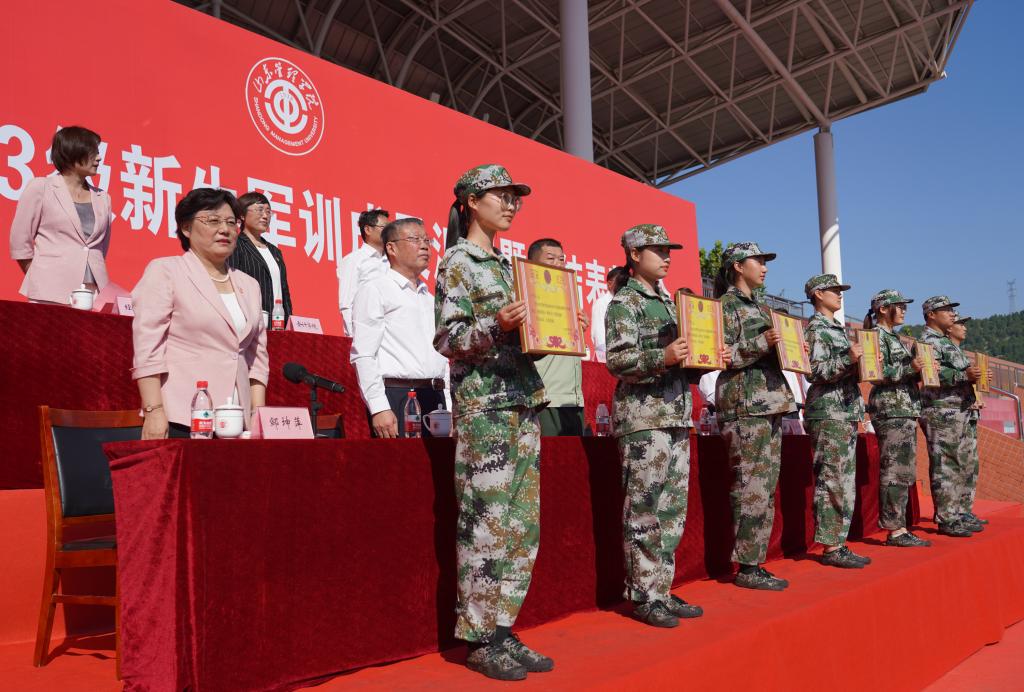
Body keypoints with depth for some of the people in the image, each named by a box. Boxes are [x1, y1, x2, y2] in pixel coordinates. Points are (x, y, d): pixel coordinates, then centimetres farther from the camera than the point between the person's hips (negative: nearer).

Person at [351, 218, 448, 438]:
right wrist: (379, 409, -17)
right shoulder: (374, 290, 0)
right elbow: (363, 355, -9)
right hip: (396, 396, -6)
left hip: (435, 397, 7)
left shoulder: (430, 298, 22)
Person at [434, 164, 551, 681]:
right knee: (487, 522, -7)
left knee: (523, 523, 7)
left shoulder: (505, 265, 20)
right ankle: (479, 638, 5)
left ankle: (503, 630, 15)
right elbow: (447, 339, -10)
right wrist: (495, 326, -23)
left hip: (524, 399, 8)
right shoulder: (457, 262, -2)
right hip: (484, 403, -8)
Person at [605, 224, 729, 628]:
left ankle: (661, 591, 17)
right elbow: (616, 360, -13)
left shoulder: (667, 302, 21)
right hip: (643, 416, -8)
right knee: (643, 512, -6)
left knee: (673, 510, 9)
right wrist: (662, 357, -26)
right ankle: (643, 597, 2)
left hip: (677, 415, 8)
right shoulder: (624, 301, -2)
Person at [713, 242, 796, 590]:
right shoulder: (727, 304, -3)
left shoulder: (759, 307, 23)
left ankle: (756, 562, 13)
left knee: (766, 486, 8)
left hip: (770, 401, 9)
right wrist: (762, 342, -20)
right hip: (744, 404, -9)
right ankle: (746, 567, -4)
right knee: (752, 486, -10)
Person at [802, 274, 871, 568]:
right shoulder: (815, 328, -7)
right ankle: (831, 548, -6)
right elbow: (815, 371, -16)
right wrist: (848, 360, -25)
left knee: (845, 481, 9)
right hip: (828, 412, -10)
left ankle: (838, 544, 14)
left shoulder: (838, 328, 22)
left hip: (846, 411, 10)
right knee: (833, 481, -10)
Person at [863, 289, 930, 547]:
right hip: (890, 410, -10)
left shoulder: (893, 336, 22)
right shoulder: (877, 335, -7)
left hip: (905, 409, 10)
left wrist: (918, 368, 11)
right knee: (895, 470, -9)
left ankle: (898, 528, 14)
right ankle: (895, 530, -6)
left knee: (903, 471, 10)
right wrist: (910, 369, -21)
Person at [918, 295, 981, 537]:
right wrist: (964, 375, -27)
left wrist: (972, 374, 12)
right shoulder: (927, 341, -10)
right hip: (940, 412, -10)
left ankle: (955, 515, 20)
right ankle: (945, 520, -3)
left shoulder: (945, 341, 22)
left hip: (958, 412, 10)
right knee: (944, 467, -7)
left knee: (955, 467, 13)